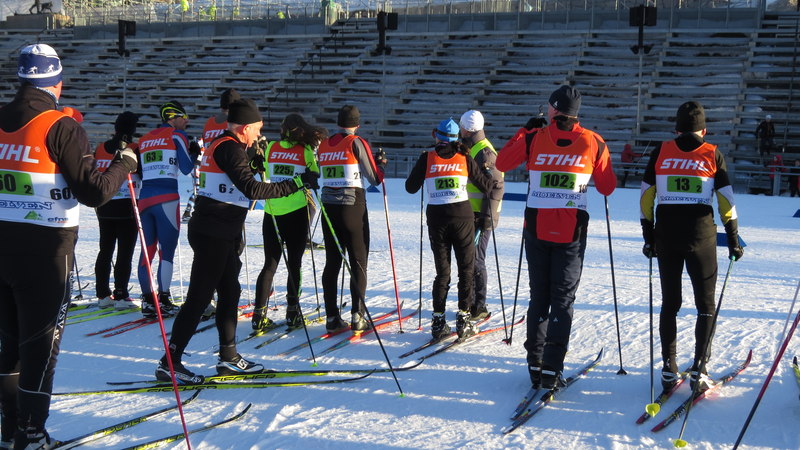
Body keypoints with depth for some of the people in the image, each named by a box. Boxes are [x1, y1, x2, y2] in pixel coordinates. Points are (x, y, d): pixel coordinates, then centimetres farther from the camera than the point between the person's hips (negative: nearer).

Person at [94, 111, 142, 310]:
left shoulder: (100, 149, 5)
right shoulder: (134, 149, -10)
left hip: (104, 207, 5)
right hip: (127, 206, -5)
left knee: (105, 251, 13)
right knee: (125, 253, -2)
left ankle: (103, 294, 16)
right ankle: (121, 296, -4)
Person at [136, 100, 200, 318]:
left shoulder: (145, 139, 19)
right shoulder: (177, 135, 2)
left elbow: (138, 171, 18)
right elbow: (186, 168, -1)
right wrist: (194, 153, 16)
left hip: (145, 198, 6)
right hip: (166, 198, -6)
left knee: (148, 248, 9)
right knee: (167, 249, -4)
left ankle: (148, 300, 7)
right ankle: (163, 300, -7)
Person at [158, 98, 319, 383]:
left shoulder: (223, 144, 17)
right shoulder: (229, 148, -15)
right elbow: (251, 189, -23)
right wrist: (296, 183, -21)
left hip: (221, 234, 10)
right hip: (213, 234, -10)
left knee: (230, 293, 14)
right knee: (199, 297, -7)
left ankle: (228, 358, 22)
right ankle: (169, 363, -3)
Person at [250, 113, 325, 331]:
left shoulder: (270, 148, 6)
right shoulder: (305, 151, -2)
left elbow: (266, 174, 15)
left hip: (272, 213, 3)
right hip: (296, 213, -3)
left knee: (270, 264, 6)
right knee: (294, 264, 9)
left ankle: (259, 314, -1)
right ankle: (292, 312, 13)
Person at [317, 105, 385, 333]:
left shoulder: (323, 145, 7)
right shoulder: (356, 143, -7)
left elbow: (322, 176, 14)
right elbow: (375, 178, -5)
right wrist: (381, 163, 14)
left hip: (329, 207, 4)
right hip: (353, 206, -4)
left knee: (332, 261, 9)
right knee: (358, 261, 3)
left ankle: (332, 316, 8)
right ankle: (357, 316, -1)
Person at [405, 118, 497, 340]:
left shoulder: (427, 158, 1)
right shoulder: (464, 157, 1)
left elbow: (411, 187, 5)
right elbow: (486, 186, 6)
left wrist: (416, 172, 24)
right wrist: (494, 179, 28)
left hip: (436, 216, 2)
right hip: (462, 215, -1)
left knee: (442, 270, 10)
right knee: (466, 268, 7)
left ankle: (438, 320, 5)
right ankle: (463, 317, 2)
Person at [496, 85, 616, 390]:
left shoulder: (534, 138, -4)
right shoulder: (593, 142, -2)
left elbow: (502, 163, 9)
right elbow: (607, 187, 5)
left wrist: (524, 131, 17)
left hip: (537, 227, 1)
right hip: (572, 231, -1)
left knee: (539, 296, 13)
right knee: (563, 299, 5)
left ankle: (535, 364, 16)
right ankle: (552, 370, 0)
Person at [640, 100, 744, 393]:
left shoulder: (660, 152, 5)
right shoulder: (712, 154, 1)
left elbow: (646, 197, 5)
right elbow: (726, 202, 1)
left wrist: (648, 237, 13)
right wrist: (734, 240, 9)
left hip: (666, 235, 2)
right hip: (701, 236, -2)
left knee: (669, 303, 12)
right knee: (706, 305, 9)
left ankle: (669, 369, 11)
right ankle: (699, 369, 2)